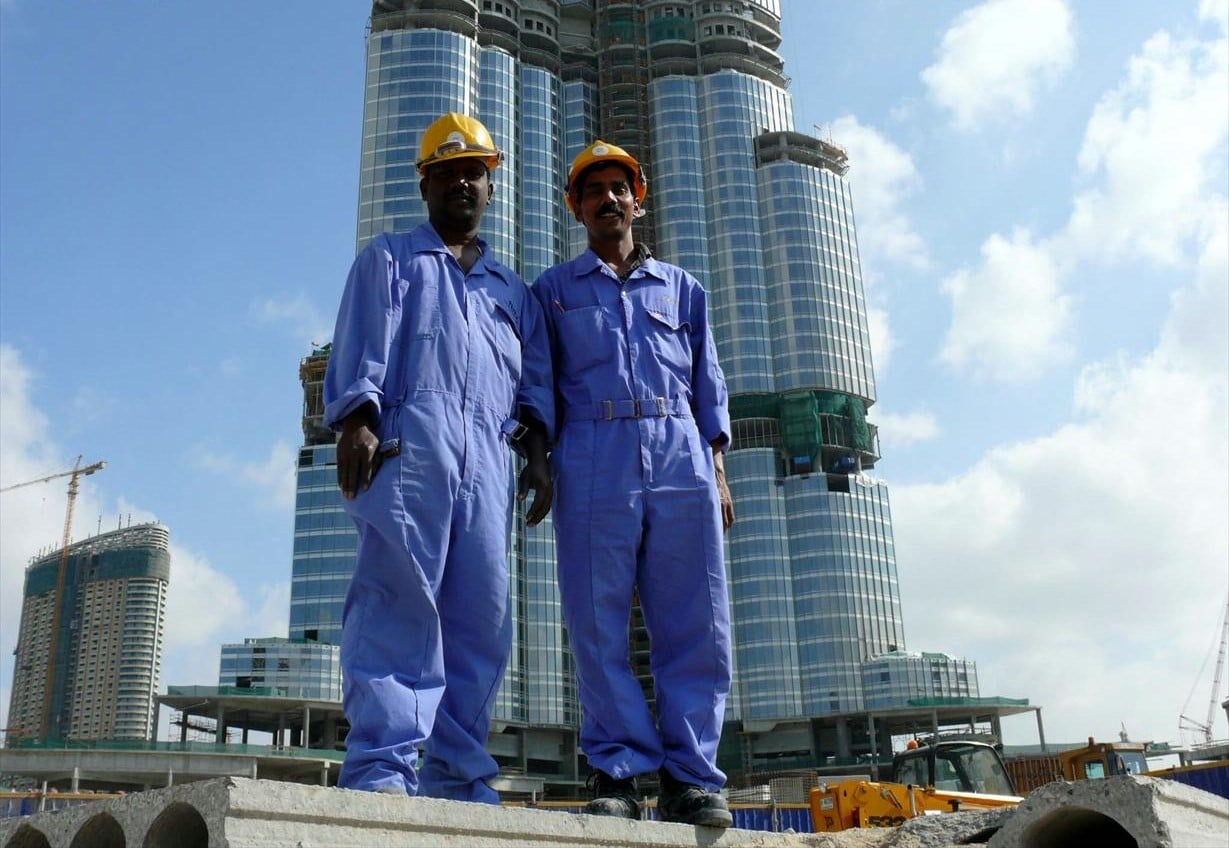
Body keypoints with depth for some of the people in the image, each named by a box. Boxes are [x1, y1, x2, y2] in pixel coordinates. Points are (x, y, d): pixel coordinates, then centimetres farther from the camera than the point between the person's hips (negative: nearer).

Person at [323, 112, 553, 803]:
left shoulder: (513, 291, 32)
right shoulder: (390, 260, 21)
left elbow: (536, 379, 21)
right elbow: (363, 346, 5)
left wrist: (538, 453, 3)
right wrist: (357, 423, -12)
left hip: (488, 458, 4)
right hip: (408, 436, -4)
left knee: (482, 618, -3)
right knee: (399, 600, -15)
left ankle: (457, 774, 1)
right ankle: (381, 767, -17)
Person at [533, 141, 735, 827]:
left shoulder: (683, 289, 22)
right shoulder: (553, 291, 19)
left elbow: (709, 384, 18)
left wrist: (718, 470, 7)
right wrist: (538, 465, 3)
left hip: (682, 461, 2)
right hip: (593, 465, -1)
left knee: (697, 623, -4)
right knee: (599, 625, -4)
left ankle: (689, 776, 2)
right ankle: (618, 770, 2)